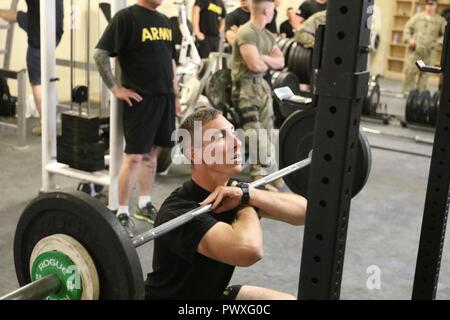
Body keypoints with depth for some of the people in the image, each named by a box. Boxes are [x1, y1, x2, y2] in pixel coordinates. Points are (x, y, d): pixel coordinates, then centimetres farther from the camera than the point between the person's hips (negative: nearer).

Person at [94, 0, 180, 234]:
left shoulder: (164, 21, 14)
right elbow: (100, 54, -13)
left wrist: (175, 94, 17)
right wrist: (115, 89, -13)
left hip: (164, 96, 7)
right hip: (140, 98, -7)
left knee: (152, 151, 13)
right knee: (134, 155, -4)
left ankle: (145, 205, 25)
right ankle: (122, 213, 6)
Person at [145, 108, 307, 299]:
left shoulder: (232, 193, -9)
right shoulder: (179, 211, -33)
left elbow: (303, 210, -13)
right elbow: (249, 250, -49)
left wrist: (248, 194, -27)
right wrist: (247, 205, -28)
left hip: (212, 294, 7)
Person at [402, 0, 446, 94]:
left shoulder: (440, 20, 5)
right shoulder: (417, 16, 6)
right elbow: (408, 27, 10)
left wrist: (438, 41, -6)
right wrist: (409, 39, -4)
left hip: (429, 51, 0)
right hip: (415, 49, 0)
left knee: (425, 72, 1)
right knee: (410, 70, -4)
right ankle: (407, 90, 7)